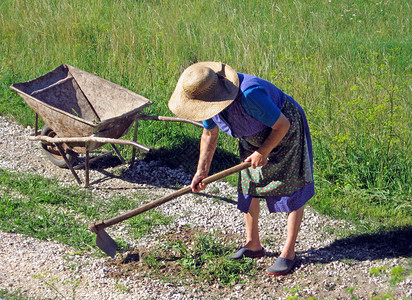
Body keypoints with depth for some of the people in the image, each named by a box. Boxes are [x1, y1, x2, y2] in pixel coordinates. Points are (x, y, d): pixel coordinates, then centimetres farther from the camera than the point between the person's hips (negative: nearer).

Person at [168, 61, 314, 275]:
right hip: (253, 138, 8)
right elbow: (209, 134, 3)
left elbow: (282, 125, -29)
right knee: (248, 187, 8)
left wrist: (263, 153, -16)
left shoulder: (249, 95, -42)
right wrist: (202, 171, 0)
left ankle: (288, 253, -2)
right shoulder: (208, 97, -16)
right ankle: (252, 245, 22)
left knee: (292, 190, -7)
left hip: (285, 132, -7)